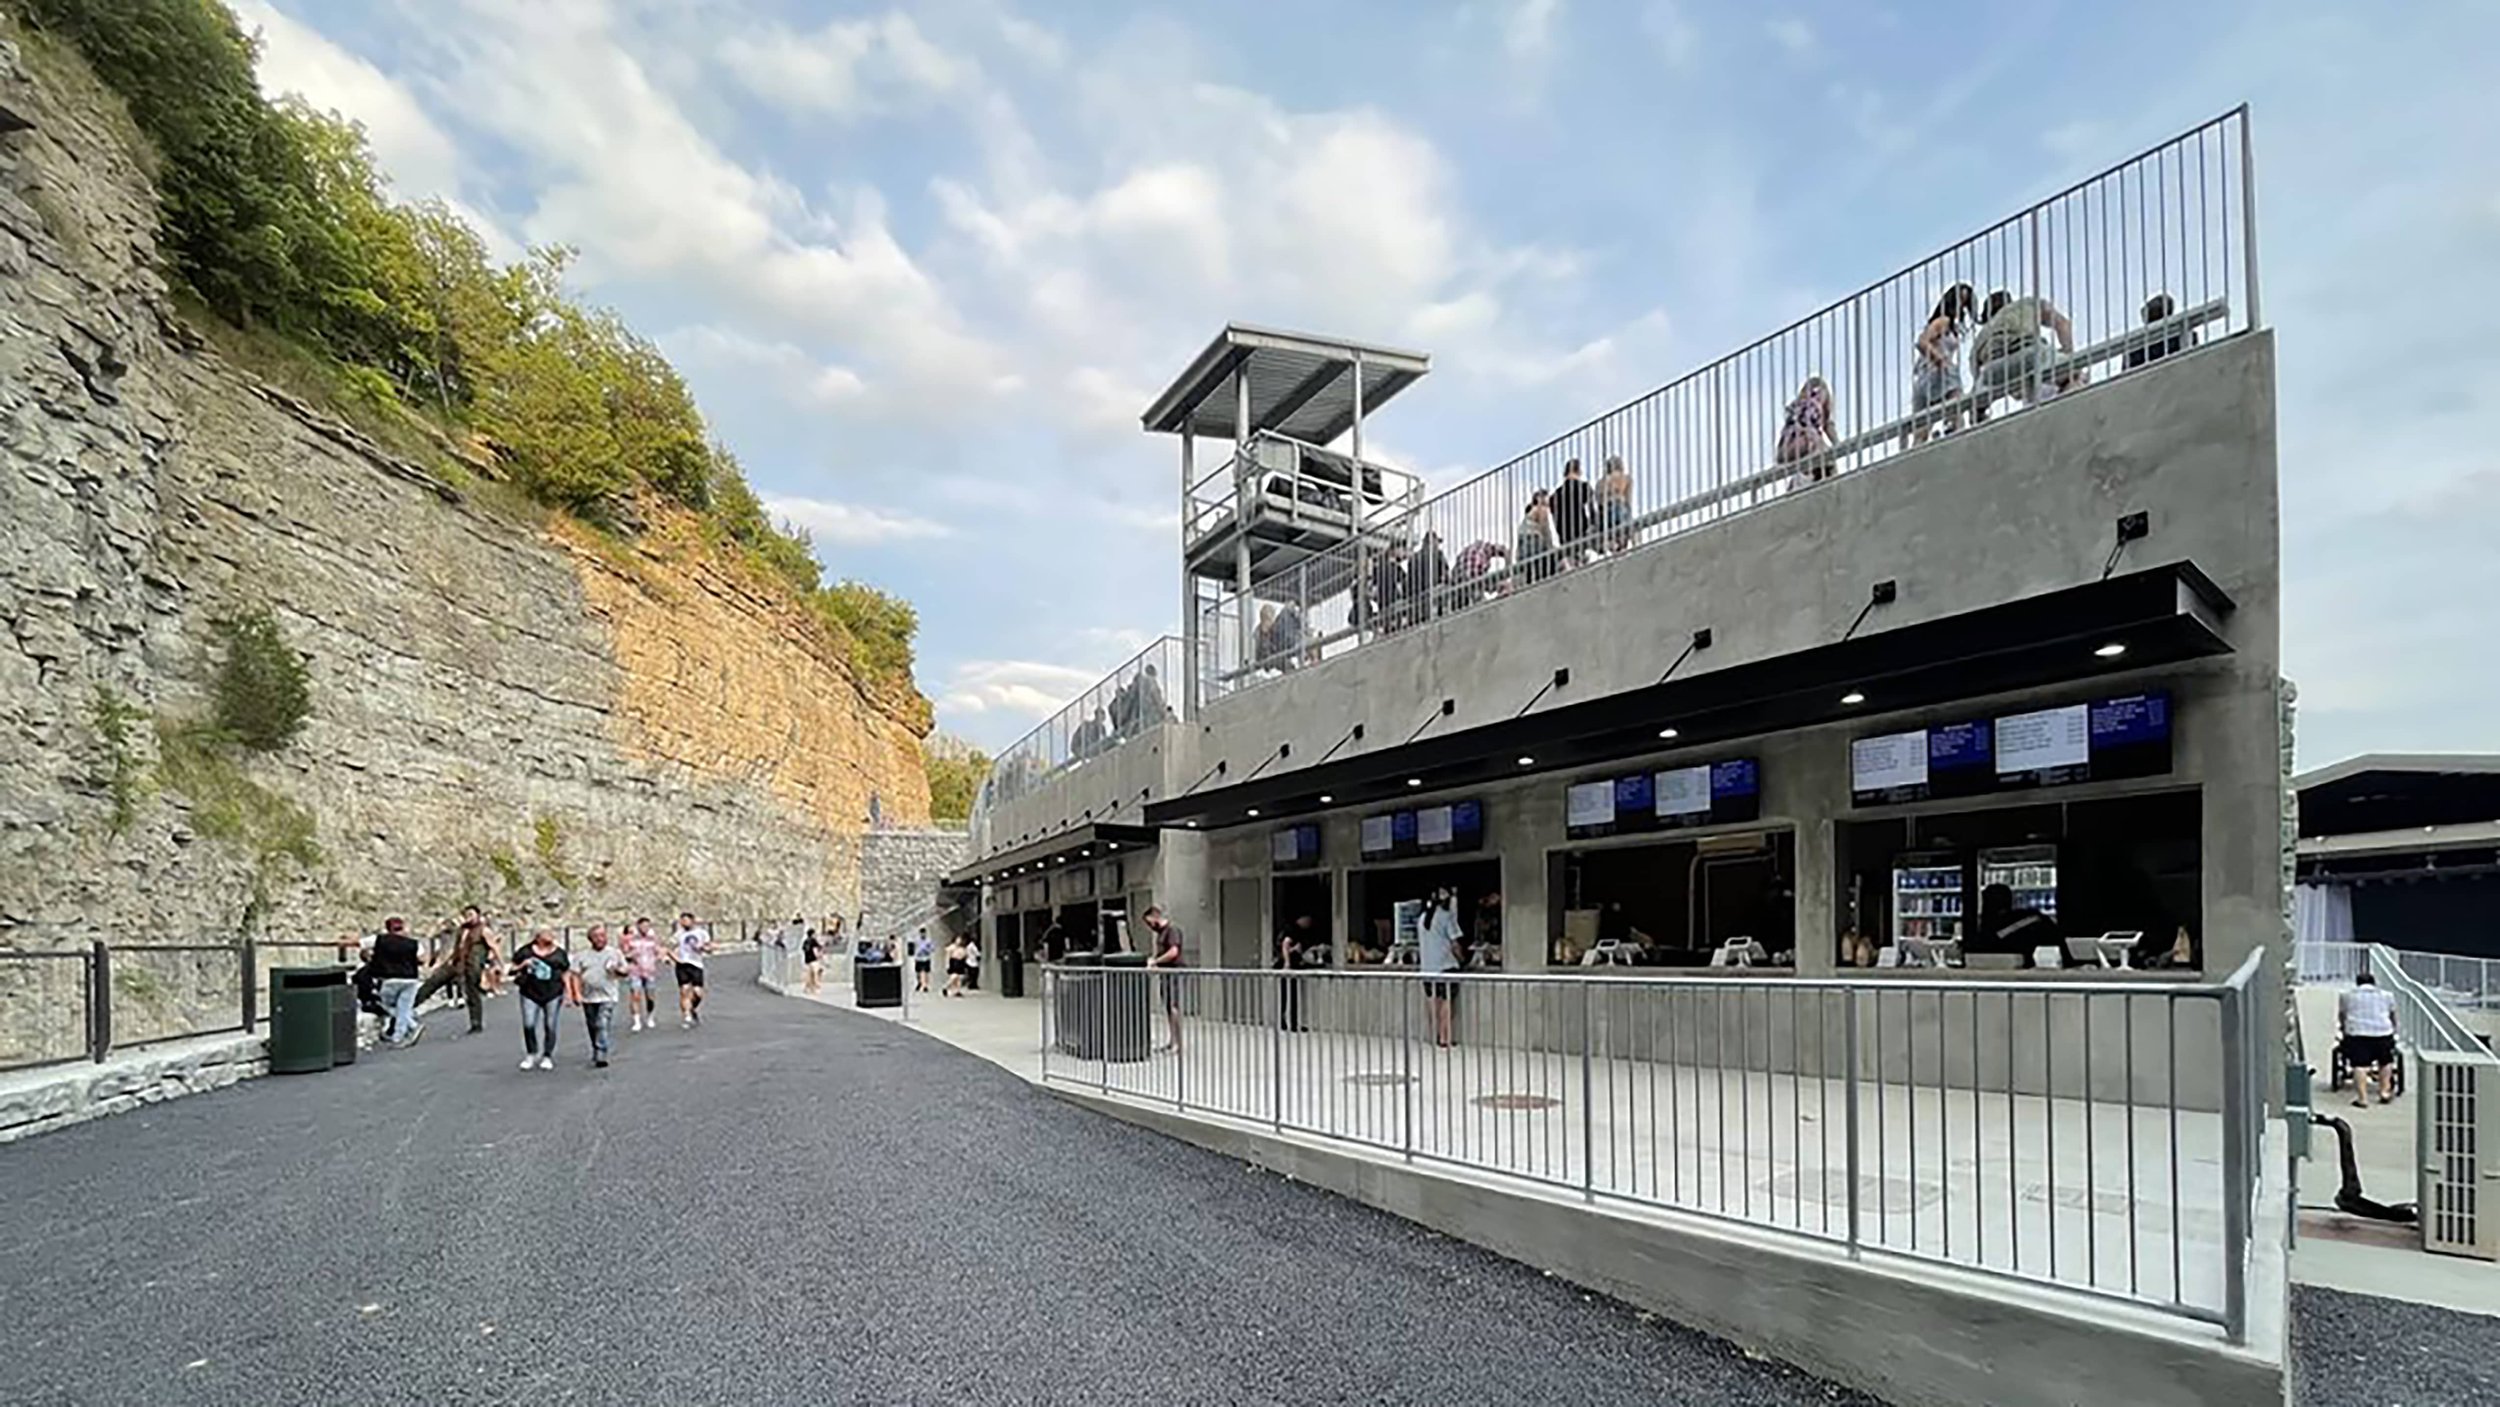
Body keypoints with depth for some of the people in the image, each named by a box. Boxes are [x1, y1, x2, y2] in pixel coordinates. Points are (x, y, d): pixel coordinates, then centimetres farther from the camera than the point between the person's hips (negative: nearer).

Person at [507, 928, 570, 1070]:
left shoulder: (559, 954, 3)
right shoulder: (526, 952, 2)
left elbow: (565, 975, 8)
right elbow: (512, 969, 8)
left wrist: (568, 993, 3)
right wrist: (523, 965, -13)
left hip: (552, 995, 0)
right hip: (530, 994, 0)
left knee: (550, 1026, 2)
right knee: (528, 1025, -6)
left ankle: (547, 1057, 15)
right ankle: (530, 1056, 14)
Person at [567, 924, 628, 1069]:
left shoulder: (615, 953, 5)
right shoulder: (584, 956, 9)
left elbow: (625, 970, 7)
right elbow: (575, 974, 7)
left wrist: (619, 970, -17)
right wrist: (576, 993, -3)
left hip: (607, 998, -3)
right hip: (588, 998, 3)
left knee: (603, 1026, -15)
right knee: (592, 1028, 13)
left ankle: (601, 1056, -20)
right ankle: (595, 1053, 29)